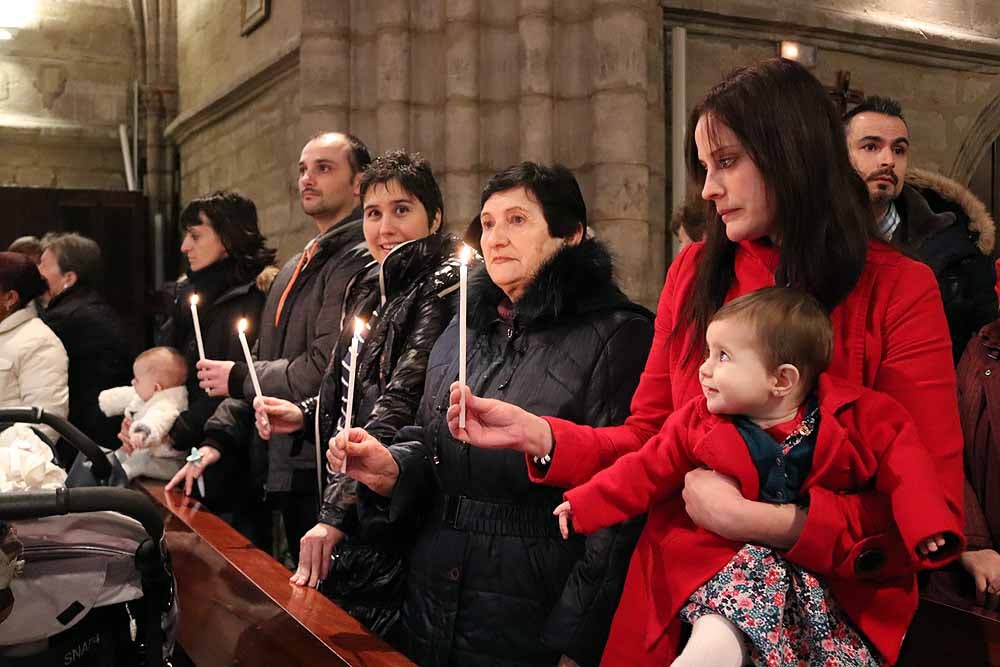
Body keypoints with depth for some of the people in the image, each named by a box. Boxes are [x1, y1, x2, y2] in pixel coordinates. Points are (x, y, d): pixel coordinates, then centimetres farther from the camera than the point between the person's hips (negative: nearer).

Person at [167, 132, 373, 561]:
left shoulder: (357, 261, -14)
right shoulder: (296, 268, 18)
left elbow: (323, 371, -22)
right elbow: (263, 364, 19)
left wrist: (236, 377, -7)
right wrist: (217, 440, 7)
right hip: (280, 475, 9)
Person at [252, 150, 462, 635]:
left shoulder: (442, 288, -13)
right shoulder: (368, 289, 12)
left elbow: (402, 405, -21)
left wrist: (336, 511, -24)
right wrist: (305, 415, 3)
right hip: (353, 511, 8)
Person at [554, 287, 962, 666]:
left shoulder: (851, 417, -6)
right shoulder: (698, 422, 0)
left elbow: (901, 463, -3)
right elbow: (647, 470, 4)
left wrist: (927, 527, -15)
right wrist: (585, 504, 0)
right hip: (731, 557, 0)